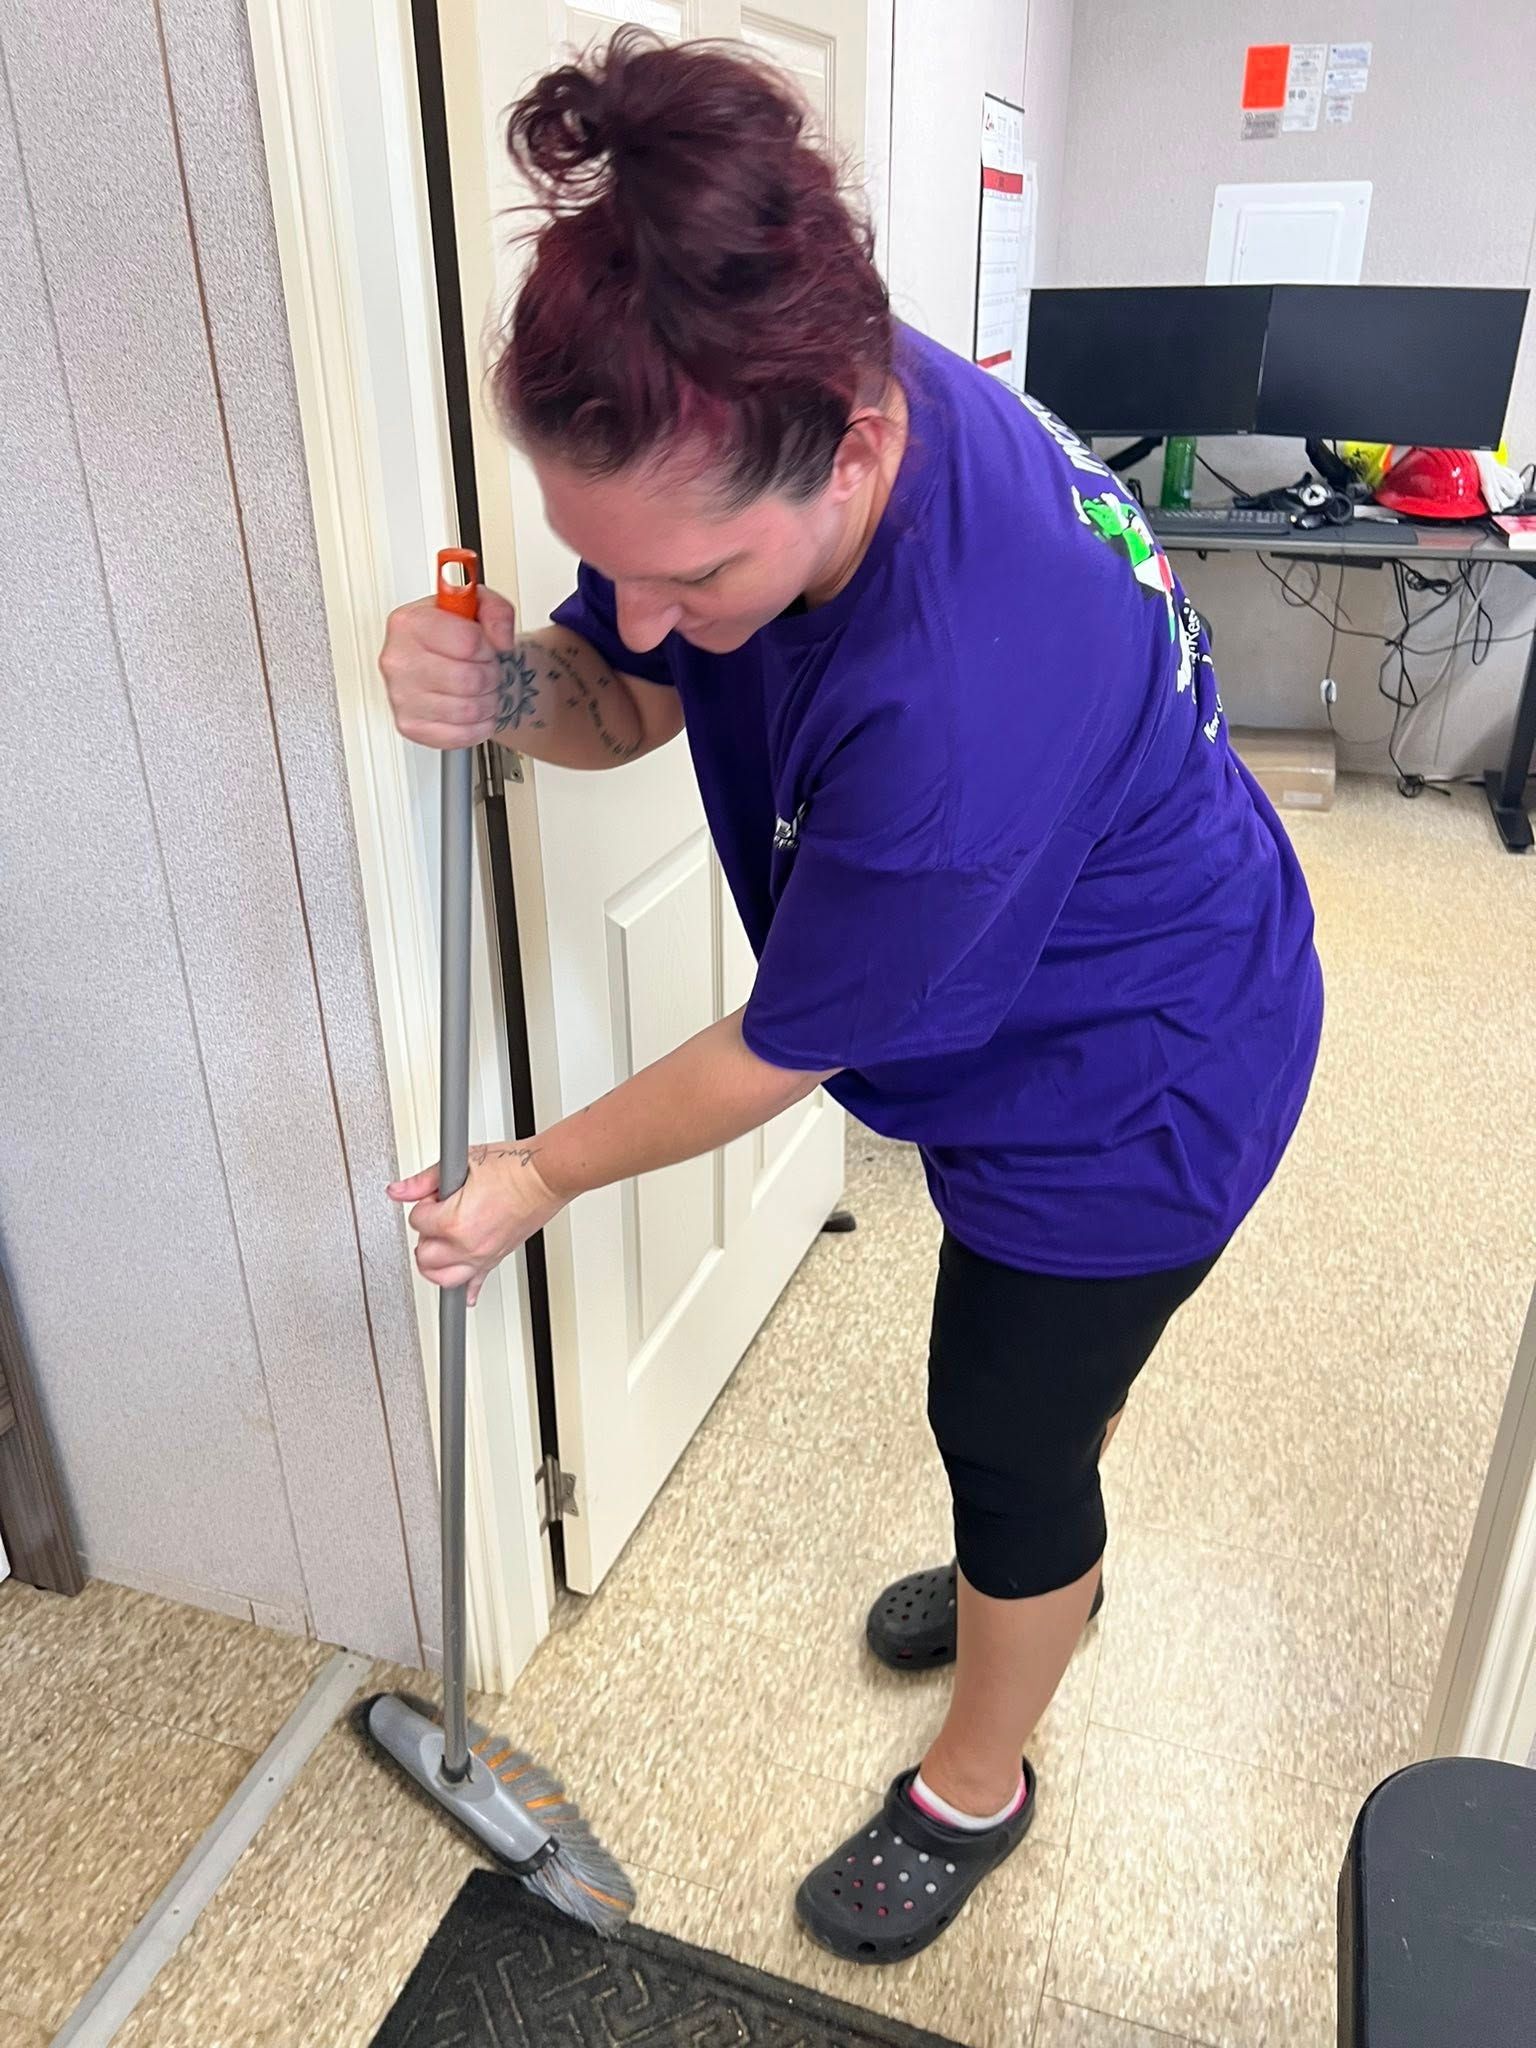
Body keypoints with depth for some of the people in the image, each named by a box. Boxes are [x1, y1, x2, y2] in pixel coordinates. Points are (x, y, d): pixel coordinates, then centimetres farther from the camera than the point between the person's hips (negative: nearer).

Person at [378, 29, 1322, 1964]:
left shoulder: (964, 698, -43)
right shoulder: (790, 423, -17)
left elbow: (784, 1050, -28)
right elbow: (627, 700, -5)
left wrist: (546, 1174, -12)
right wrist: (512, 682, -29)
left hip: (1134, 1089, -7)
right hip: (1038, 1012, 8)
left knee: (1006, 1424, 11)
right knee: (1038, 1370, 29)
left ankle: (972, 1789, 41)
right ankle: (1039, 1563, 60)